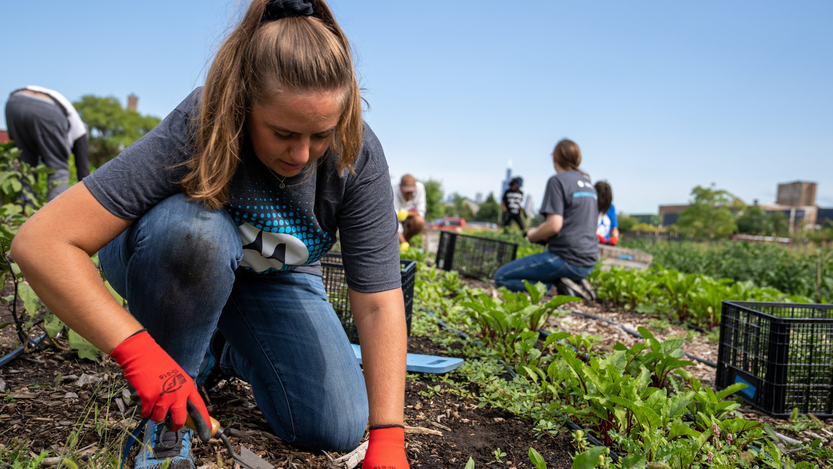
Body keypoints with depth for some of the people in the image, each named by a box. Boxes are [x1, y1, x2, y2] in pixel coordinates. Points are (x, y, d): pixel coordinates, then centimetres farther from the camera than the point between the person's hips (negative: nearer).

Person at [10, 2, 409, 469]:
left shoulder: (359, 154, -28)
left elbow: (380, 303, -28)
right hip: (168, 262, -2)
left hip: (275, 280, 2)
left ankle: (226, 351, 17)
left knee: (339, 431, -11)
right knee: (192, 224, -40)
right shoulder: (196, 130, -34)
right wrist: (138, 351, -45)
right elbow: (41, 243, -36)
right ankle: (164, 420, -16)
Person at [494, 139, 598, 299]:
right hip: (589, 262, 9)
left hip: (567, 259, -8)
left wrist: (533, 235, -1)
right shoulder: (587, 182, 14)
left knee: (501, 277, -2)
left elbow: (554, 225, -20)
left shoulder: (558, 180, -11)